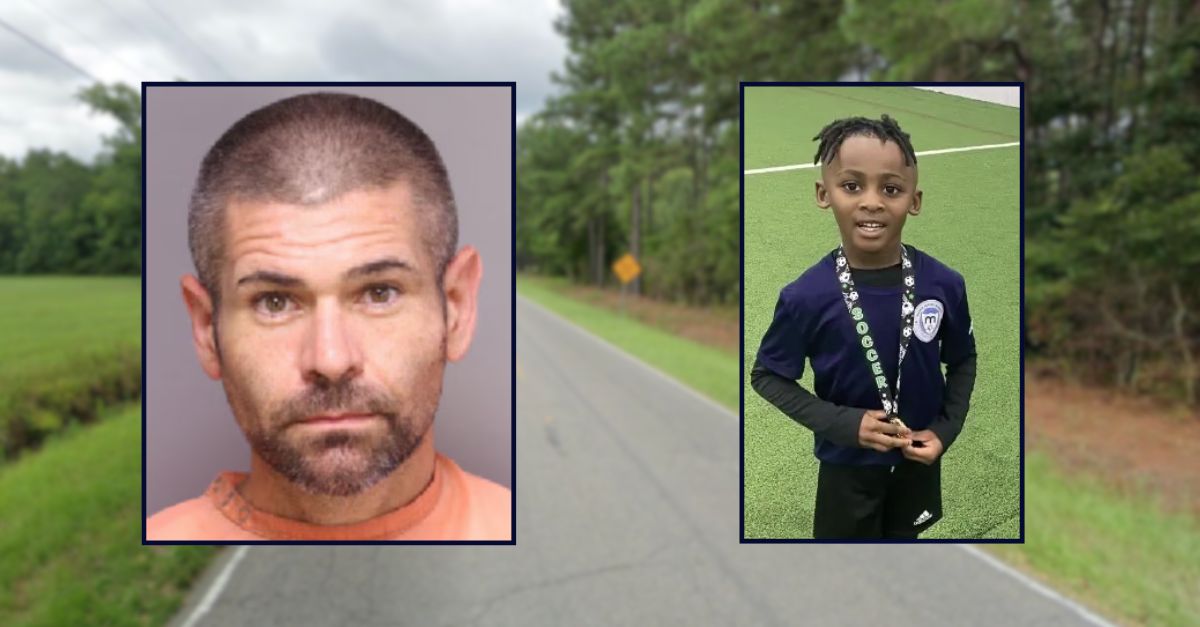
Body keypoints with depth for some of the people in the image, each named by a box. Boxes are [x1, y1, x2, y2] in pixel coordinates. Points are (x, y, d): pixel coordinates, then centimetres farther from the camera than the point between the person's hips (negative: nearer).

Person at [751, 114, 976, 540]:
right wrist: (841, 424, -23)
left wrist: (946, 429, -12)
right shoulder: (807, 296, -25)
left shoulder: (944, 285, -18)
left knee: (905, 536, 27)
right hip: (846, 464, -2)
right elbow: (767, 376, -13)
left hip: (918, 457, 3)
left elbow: (962, 360, 0)